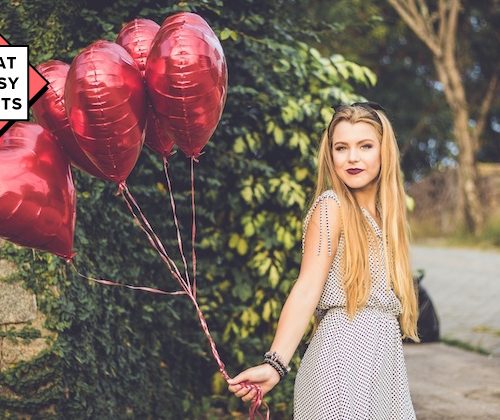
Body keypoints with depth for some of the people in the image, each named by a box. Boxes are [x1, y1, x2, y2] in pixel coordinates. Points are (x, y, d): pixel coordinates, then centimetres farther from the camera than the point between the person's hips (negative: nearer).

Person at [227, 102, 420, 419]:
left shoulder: (384, 214, 13)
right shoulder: (331, 205, -7)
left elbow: (388, 300, 12)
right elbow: (307, 289, -17)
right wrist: (275, 364, -27)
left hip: (385, 356, 7)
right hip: (344, 351, -7)